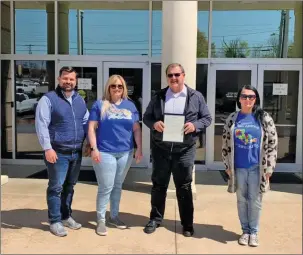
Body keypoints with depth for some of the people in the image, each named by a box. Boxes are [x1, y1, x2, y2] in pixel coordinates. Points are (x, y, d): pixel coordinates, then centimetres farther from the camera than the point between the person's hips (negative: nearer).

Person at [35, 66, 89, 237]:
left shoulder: (80, 100, 12)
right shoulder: (48, 99, -6)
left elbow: (86, 122, 15)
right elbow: (41, 125, -12)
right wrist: (47, 148, -19)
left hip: (77, 152, 6)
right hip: (58, 152, -6)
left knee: (70, 186, 15)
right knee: (56, 187, 0)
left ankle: (66, 216, 29)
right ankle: (55, 221, 12)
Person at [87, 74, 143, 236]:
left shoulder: (130, 105, 11)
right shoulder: (99, 105, 2)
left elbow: (136, 129, 11)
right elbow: (91, 128, -2)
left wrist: (139, 148, 3)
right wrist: (94, 148, -11)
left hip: (126, 153, 4)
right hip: (105, 152, -3)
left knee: (117, 186, 14)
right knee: (106, 187, -2)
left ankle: (114, 216, 27)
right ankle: (101, 220, 11)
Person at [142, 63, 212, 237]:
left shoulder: (196, 97, 1)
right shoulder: (158, 96, 6)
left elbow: (207, 118, 4)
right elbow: (146, 117, 9)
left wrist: (195, 126, -16)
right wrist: (154, 124, -13)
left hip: (185, 150, -1)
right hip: (161, 149, 2)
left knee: (184, 187, 8)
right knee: (159, 185, 11)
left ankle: (188, 224, 22)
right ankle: (155, 219, 27)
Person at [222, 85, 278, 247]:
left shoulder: (264, 118, -2)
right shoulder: (232, 119, 1)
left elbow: (272, 143, -1)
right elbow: (225, 143, 6)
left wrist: (269, 167, -5)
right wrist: (227, 165, 3)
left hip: (257, 167, -1)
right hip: (238, 167, 2)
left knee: (255, 201, 6)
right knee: (242, 200, 11)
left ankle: (254, 232, 21)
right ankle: (245, 231, 25)